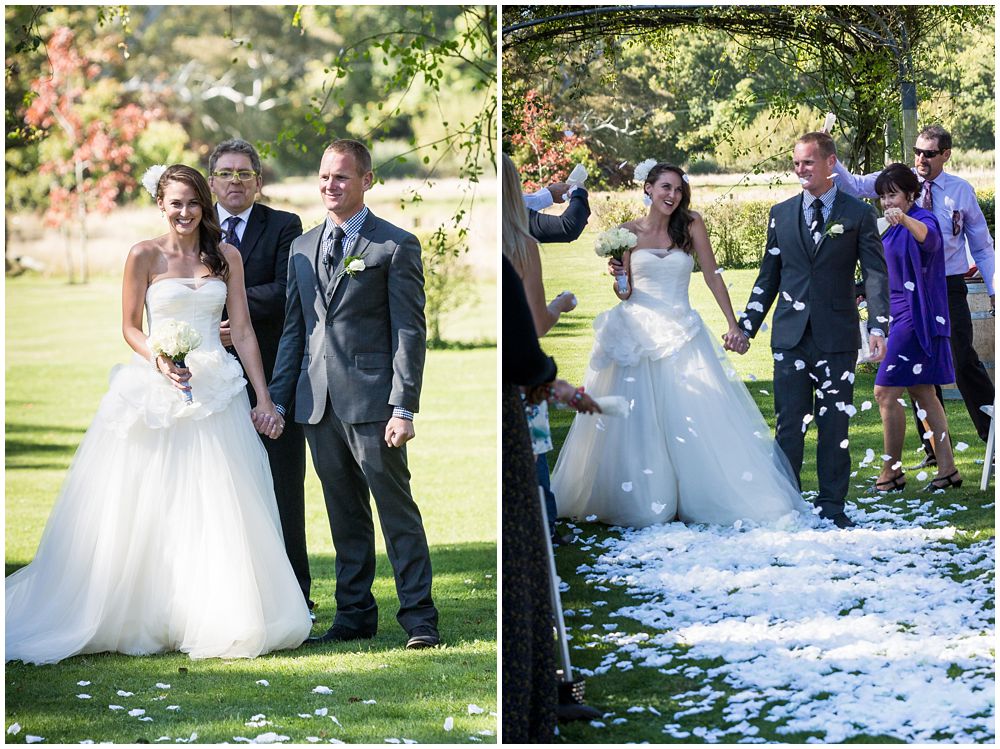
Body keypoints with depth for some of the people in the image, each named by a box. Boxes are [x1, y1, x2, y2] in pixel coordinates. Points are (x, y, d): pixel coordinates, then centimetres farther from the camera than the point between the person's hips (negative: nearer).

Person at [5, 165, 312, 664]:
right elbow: (130, 327, 3)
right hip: (156, 393, -2)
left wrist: (263, 397, 3)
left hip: (216, 393, 2)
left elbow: (243, 330, 7)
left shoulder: (226, 256, 8)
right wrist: (159, 360, -16)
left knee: (217, 512, -1)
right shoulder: (144, 256, 1)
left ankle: (214, 619, 8)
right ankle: (143, 619, 8)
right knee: (147, 509, -1)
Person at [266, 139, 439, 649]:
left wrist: (403, 408, -13)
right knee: (344, 514, 11)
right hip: (318, 405, 5)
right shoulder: (302, 248, 15)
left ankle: (418, 618, 1)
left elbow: (410, 332, -6)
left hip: (370, 398, -5)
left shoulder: (396, 246, -2)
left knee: (396, 508, -3)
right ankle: (355, 614, 18)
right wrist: (276, 398, 11)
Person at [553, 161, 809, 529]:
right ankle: (640, 501, 8)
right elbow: (624, 292, 5)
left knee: (702, 416, -7)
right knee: (635, 424, -2)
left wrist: (733, 325, -2)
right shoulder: (630, 231, 4)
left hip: (681, 332, 0)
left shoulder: (691, 224, 3)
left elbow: (712, 277, 4)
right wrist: (617, 277, -17)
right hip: (638, 332, 0)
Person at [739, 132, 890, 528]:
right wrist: (746, 327, 10)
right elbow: (768, 277, 15)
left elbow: (875, 274, -3)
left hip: (837, 337, -2)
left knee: (834, 425, 4)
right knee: (789, 425, 2)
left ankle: (832, 506, 12)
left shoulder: (858, 214, 2)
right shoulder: (782, 213, 10)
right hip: (791, 337, 2)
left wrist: (878, 327, -16)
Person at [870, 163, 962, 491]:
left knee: (885, 393, -9)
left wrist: (904, 218, -58)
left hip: (914, 318, -10)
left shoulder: (922, 219, -15)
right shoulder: (896, 228, 14)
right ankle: (947, 469, 12)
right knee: (922, 393, 10)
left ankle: (891, 471, -2)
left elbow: (929, 238, -41)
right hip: (899, 316, 10)